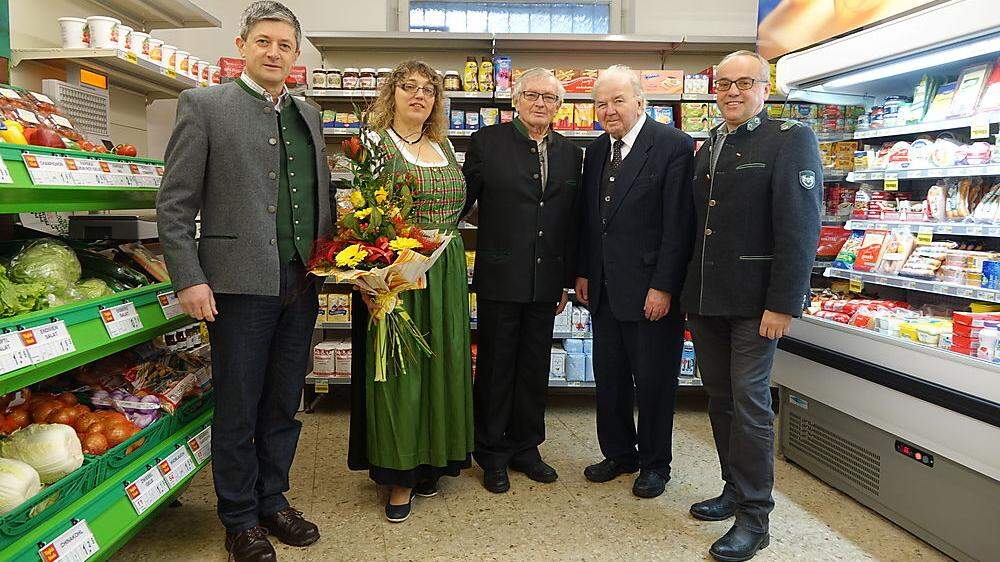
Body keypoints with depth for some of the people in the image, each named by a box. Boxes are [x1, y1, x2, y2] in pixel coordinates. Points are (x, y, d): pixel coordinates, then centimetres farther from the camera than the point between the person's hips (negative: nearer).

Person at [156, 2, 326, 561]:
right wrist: (188, 279, -12)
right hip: (241, 282, -5)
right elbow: (175, 204, -5)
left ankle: (273, 501, 31)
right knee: (239, 409, 7)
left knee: (284, 405, 14)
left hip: (301, 283, 5)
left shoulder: (308, 114, 14)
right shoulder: (204, 105, -1)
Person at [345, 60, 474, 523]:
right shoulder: (375, 142, -3)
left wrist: (446, 243, 11)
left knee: (441, 361, 10)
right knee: (398, 367, -1)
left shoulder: (443, 147, 15)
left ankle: (430, 460, 26)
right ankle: (398, 473, 12)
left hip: (446, 272, 6)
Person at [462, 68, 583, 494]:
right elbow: (461, 201, -1)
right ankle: (492, 455, 23)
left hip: (545, 281, 4)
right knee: (495, 369, 7)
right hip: (499, 279, -4)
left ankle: (525, 448, 29)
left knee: (535, 369, 13)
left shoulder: (570, 154, 9)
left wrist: (568, 279, 11)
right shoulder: (487, 143, -2)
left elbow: (572, 222, 11)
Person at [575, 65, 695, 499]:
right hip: (604, 288, 7)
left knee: (653, 380, 7)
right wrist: (583, 272, 11)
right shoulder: (597, 150, 11)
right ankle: (618, 453, 33)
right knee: (609, 376, 15)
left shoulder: (674, 146, -10)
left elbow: (678, 223, -14)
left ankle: (654, 463, 26)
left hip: (652, 289, -6)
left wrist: (664, 287, -17)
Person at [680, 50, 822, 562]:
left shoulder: (790, 140, -6)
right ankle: (735, 490, 29)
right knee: (720, 399, 13)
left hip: (754, 301, -7)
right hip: (705, 299, 7)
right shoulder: (707, 149, 16)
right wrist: (689, 293, 12)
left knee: (749, 400, -3)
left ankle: (754, 516, 10)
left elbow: (800, 228, -14)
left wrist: (782, 304, -19)